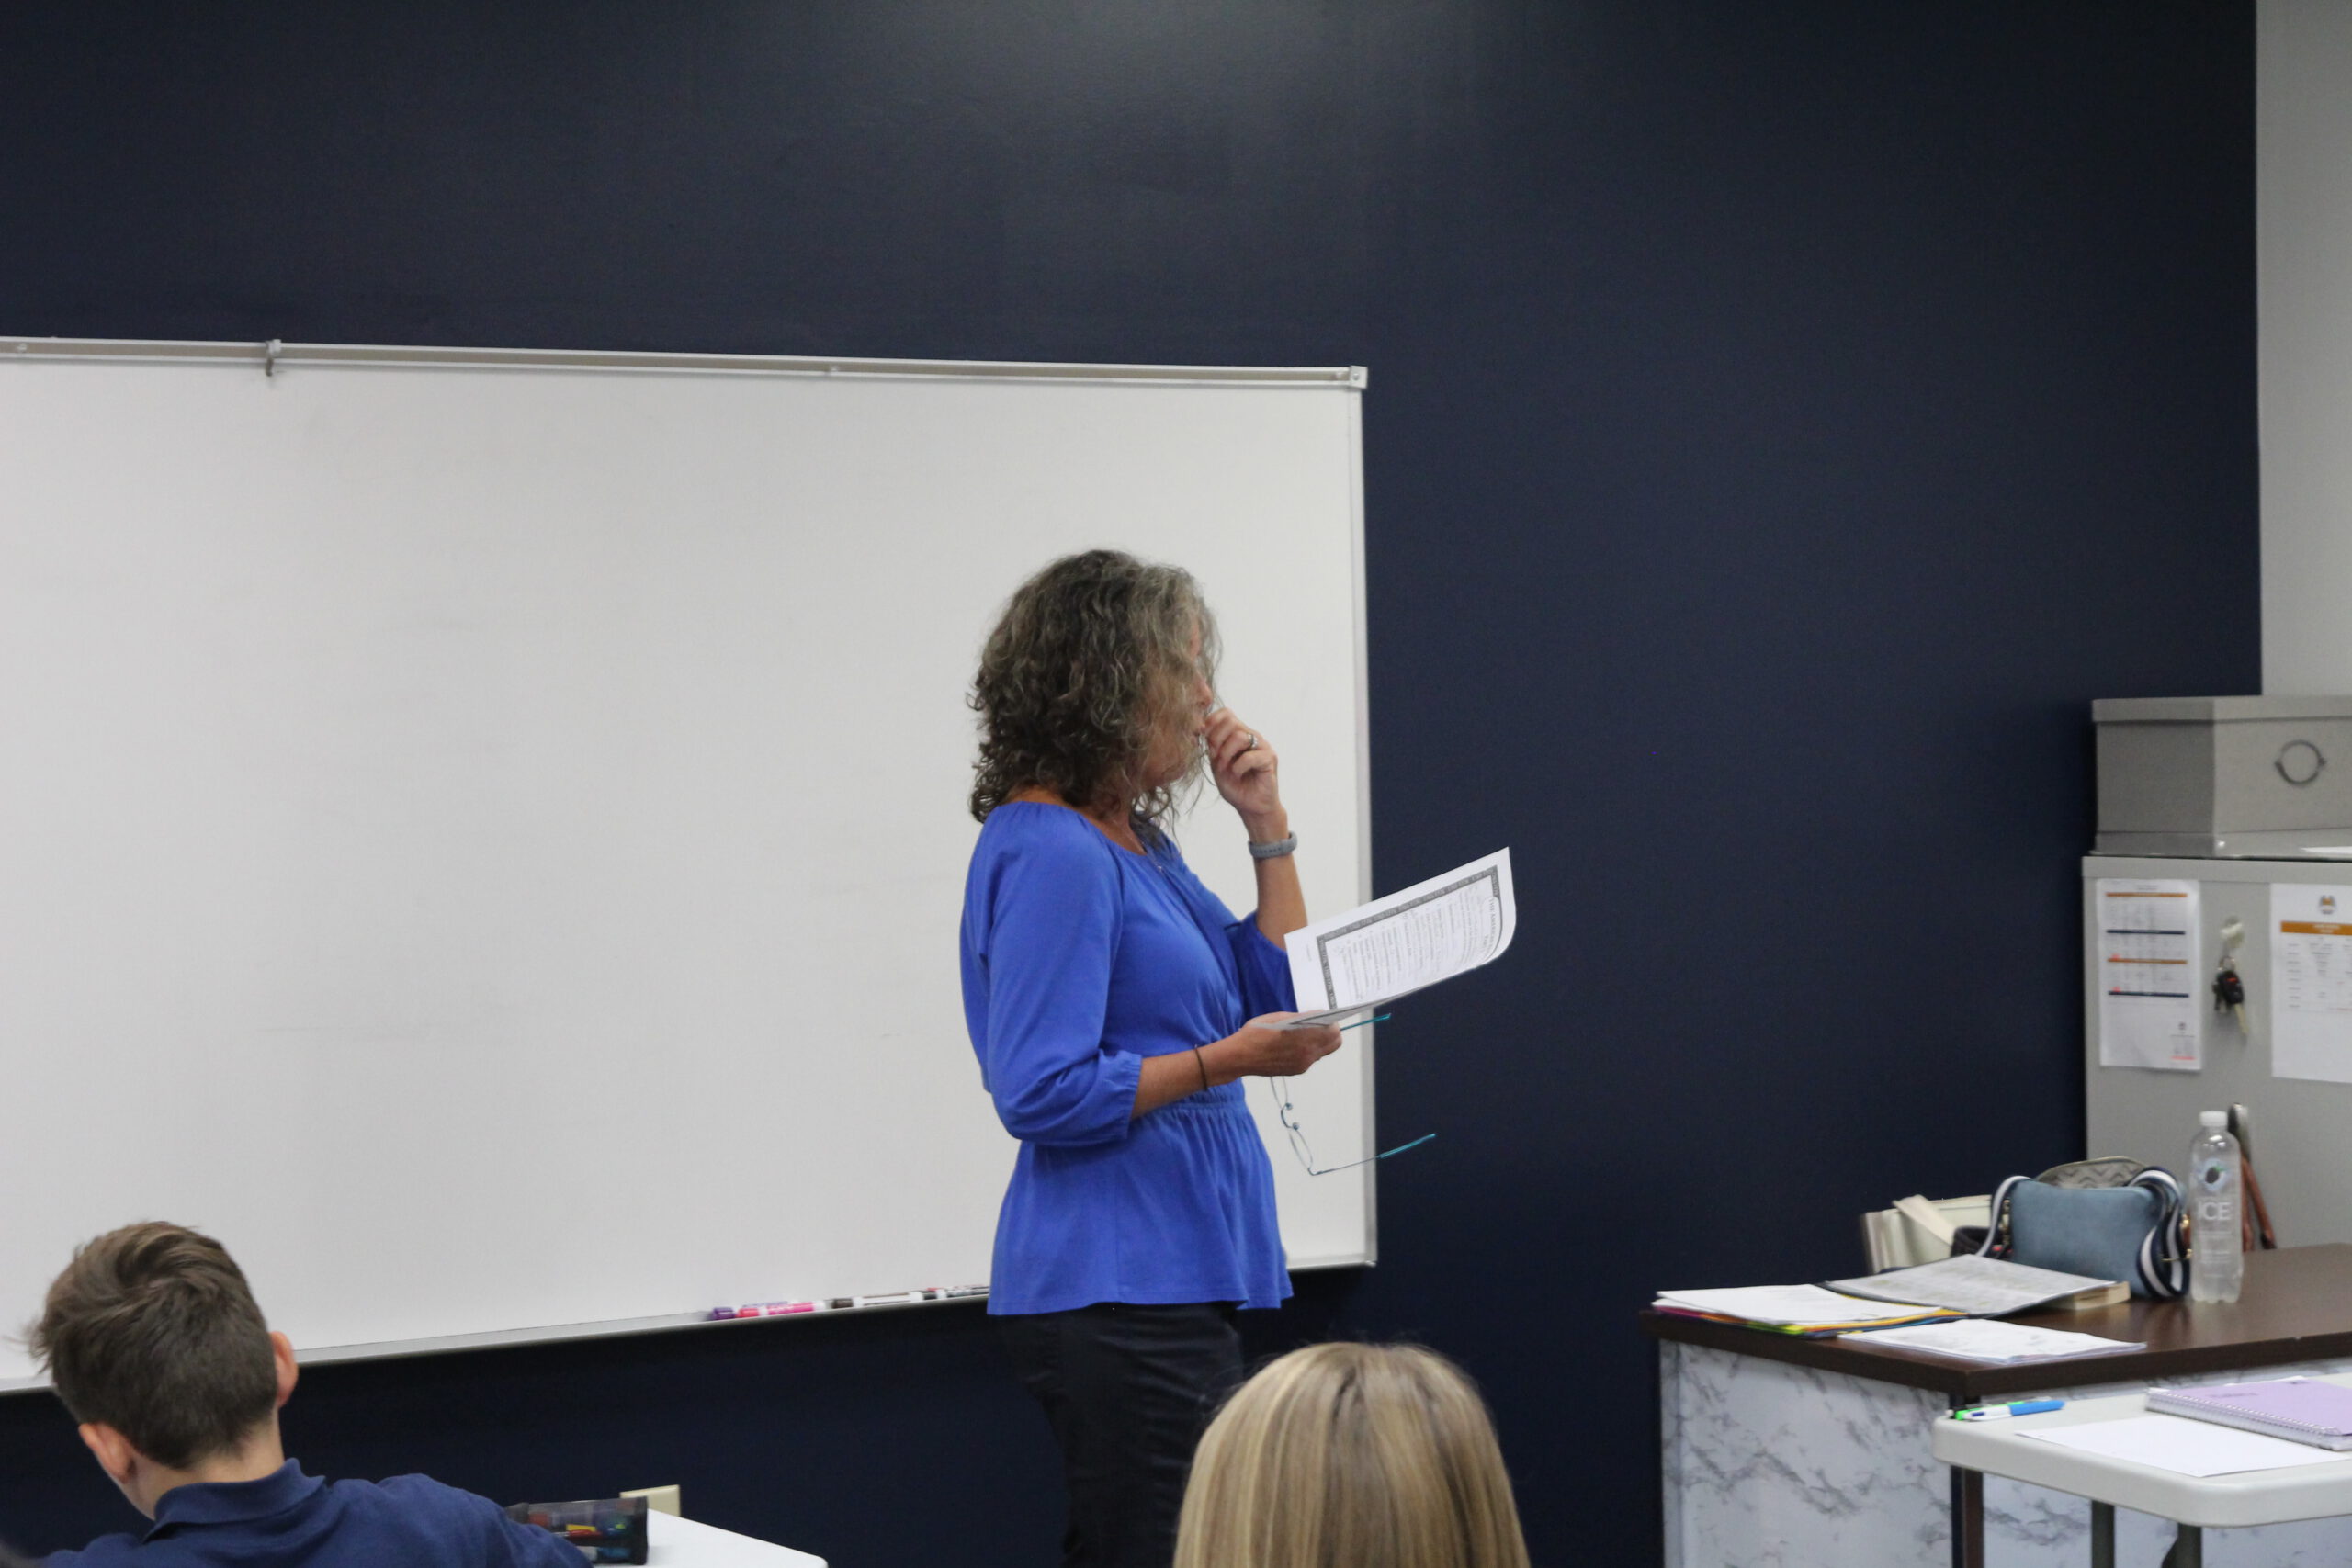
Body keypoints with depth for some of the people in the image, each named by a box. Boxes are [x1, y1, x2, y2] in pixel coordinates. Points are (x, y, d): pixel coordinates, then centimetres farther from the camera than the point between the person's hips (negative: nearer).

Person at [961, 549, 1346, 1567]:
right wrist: (1222, 1062, -24)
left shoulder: (1137, 843, 16)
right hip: (1116, 1287, -10)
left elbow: (1275, 998, 21)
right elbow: (1041, 1093, -21)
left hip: (1174, 1282, 10)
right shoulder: (1049, 852, -15)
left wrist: (1267, 827, 13)